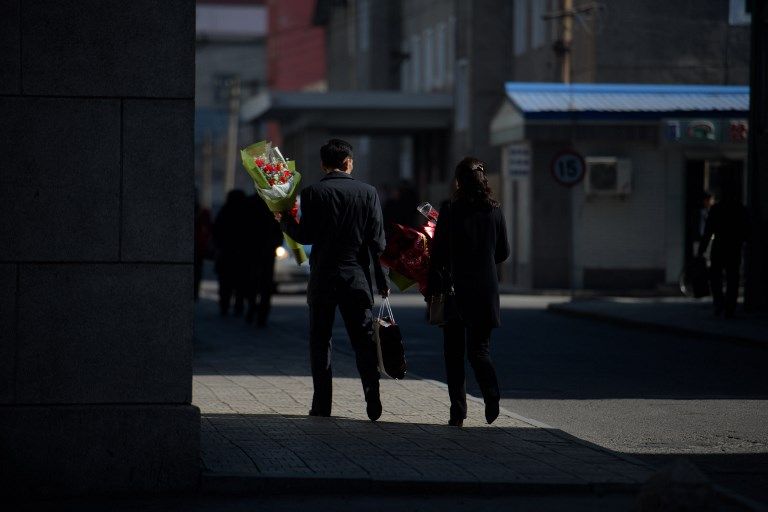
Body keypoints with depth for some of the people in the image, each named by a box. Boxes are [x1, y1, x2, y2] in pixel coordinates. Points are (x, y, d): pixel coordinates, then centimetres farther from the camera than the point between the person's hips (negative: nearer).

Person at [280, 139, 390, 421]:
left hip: (323, 277, -1)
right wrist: (382, 281, 5)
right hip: (357, 277, 1)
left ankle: (322, 403, 5)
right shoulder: (367, 192, 1)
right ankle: (373, 402, -3)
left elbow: (306, 236, -7)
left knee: (320, 341, 8)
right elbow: (377, 240, -1)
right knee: (364, 339, 6)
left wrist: (285, 220, 11)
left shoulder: (313, 193, -4)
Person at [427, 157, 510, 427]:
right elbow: (503, 253, 10)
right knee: (479, 348, 10)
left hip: (455, 288, -3)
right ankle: (491, 395, -16)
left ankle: (458, 411, 3)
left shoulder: (450, 210, -8)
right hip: (485, 291, 3)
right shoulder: (495, 211, 1)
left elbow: (438, 254, -7)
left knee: (454, 353, 7)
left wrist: (432, 291, 1)